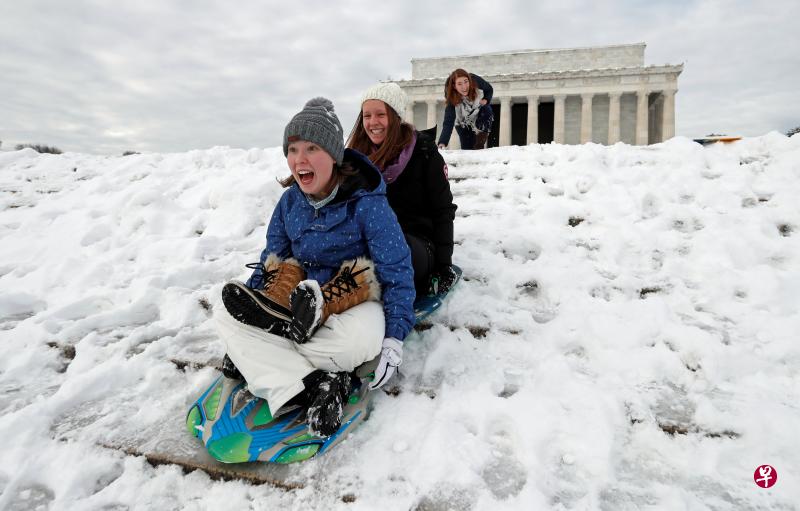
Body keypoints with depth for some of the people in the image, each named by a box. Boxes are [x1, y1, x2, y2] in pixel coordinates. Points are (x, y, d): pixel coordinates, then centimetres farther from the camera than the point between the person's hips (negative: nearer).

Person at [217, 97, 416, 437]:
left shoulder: (366, 203, -18)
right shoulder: (290, 200, -1)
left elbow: (397, 270, -17)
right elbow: (271, 260, 10)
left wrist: (395, 336, -23)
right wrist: (250, 301, 4)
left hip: (354, 296, -5)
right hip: (304, 291, 6)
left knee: (360, 339, -41)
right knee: (229, 318, -16)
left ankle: (259, 356, -21)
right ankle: (317, 383, -29)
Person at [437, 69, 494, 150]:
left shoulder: (476, 81, -29)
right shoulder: (452, 100, -34)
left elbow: (489, 89, -6)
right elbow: (448, 123, -40)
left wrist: (486, 100, -27)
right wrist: (442, 143, -54)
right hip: (464, 124, -2)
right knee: (467, 149, -8)